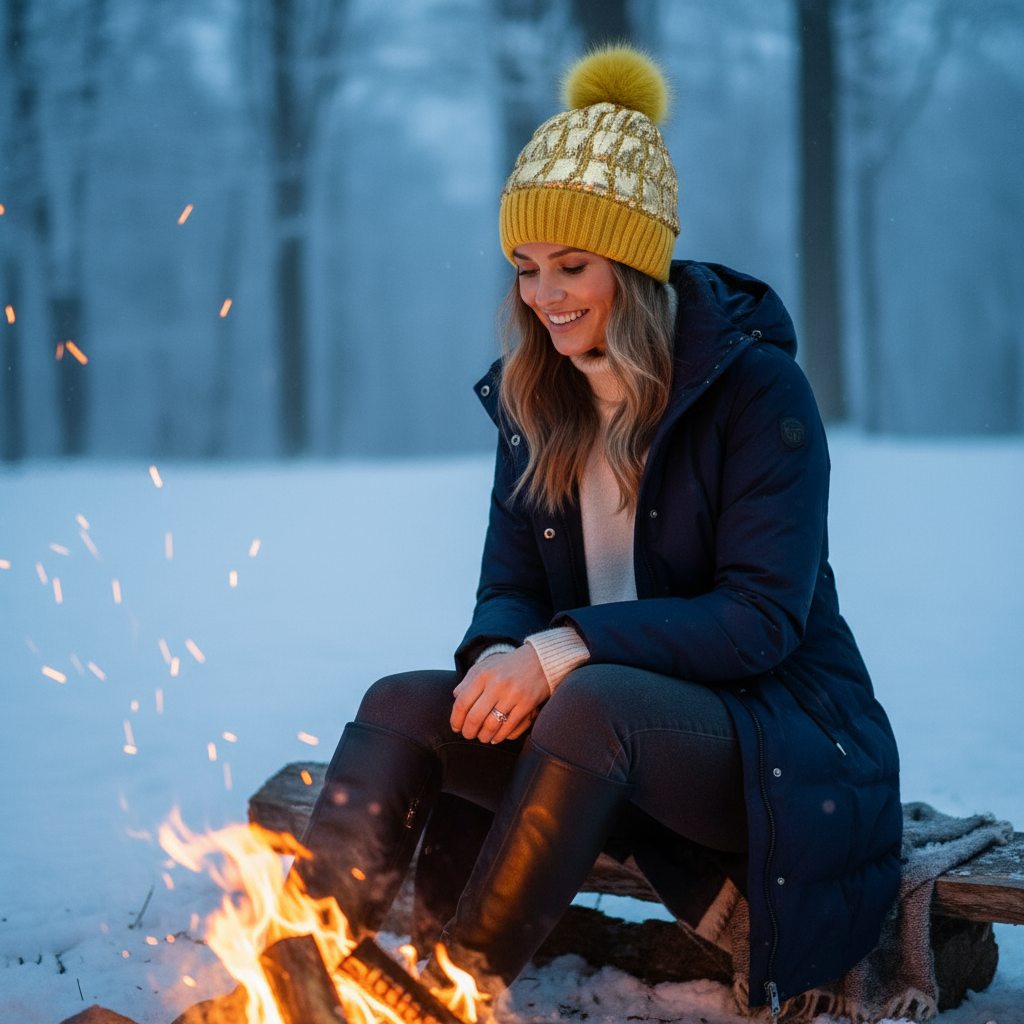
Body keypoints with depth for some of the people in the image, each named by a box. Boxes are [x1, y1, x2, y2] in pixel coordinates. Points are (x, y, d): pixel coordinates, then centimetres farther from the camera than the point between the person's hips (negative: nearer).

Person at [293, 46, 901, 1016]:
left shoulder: (756, 387, -12)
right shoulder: (535, 399, 6)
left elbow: (763, 616, -17)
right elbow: (509, 586, 7)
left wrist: (562, 652, -26)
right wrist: (500, 654, -19)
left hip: (788, 737, -5)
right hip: (605, 737, 6)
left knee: (594, 702, -36)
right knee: (403, 706, -19)